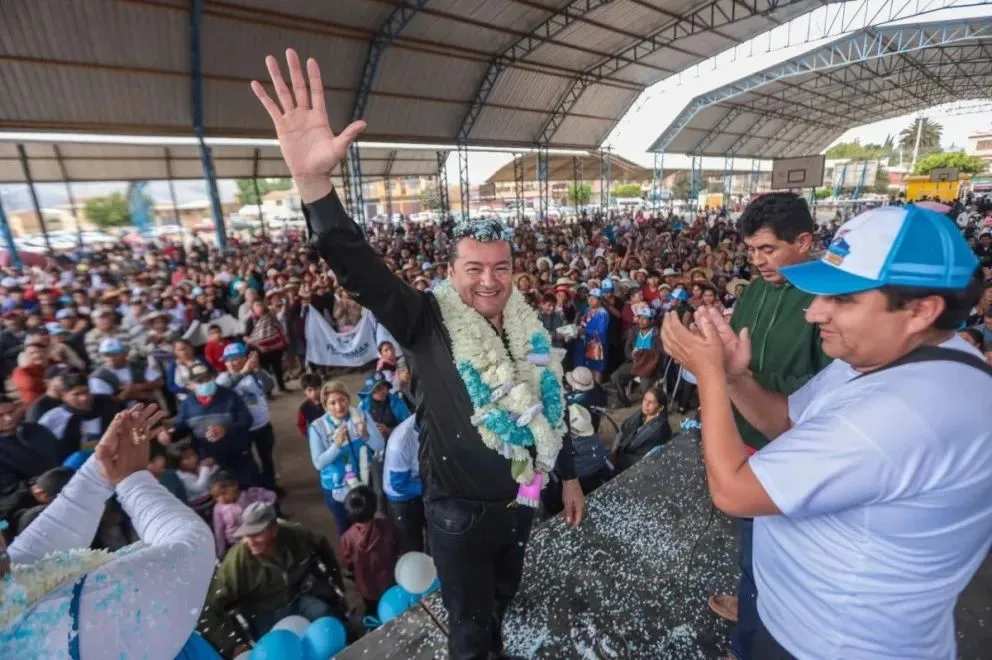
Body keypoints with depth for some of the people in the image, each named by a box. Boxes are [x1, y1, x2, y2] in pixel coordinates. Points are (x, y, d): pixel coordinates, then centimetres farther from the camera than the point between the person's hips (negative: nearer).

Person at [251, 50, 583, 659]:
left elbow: (552, 407, 3)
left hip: (521, 499, 5)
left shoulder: (531, 331, -6)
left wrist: (570, 477, 10)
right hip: (460, 511, -4)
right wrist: (314, 180, -49)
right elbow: (361, 272, -35)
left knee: (504, 598, 32)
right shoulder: (427, 322, -20)